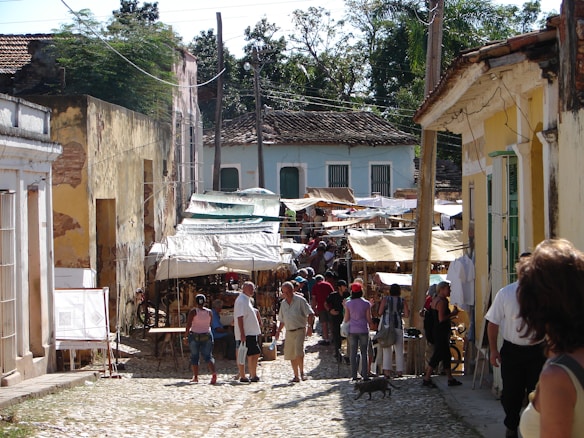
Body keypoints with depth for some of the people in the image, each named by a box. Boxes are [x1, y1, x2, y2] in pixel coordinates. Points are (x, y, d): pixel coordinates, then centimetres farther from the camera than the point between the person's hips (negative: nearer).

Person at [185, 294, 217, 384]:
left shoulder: (193, 311, -8)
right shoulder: (209, 312, 2)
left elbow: (188, 325, -10)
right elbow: (210, 325, 10)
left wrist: (187, 335, -3)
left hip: (195, 335, -3)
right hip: (207, 335, 3)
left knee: (194, 356, 9)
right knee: (208, 356, 3)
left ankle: (195, 377, 8)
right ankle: (214, 373, -19)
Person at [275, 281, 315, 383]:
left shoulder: (300, 300, -6)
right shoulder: (283, 303, 12)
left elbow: (310, 314, -8)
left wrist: (310, 326, -18)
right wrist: (278, 330, 14)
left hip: (300, 330, -6)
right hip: (289, 332, 6)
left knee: (299, 352, -20)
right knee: (290, 354, 5)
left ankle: (302, 372, -6)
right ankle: (296, 376, 14)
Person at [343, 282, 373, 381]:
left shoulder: (348, 303, -2)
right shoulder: (366, 303, -5)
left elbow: (346, 319, 2)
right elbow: (369, 318, -2)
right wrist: (372, 325, 16)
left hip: (352, 330, 1)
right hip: (363, 330, -1)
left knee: (353, 353, 5)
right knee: (364, 353, 4)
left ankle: (354, 375, 4)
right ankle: (365, 375, 2)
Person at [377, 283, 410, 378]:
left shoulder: (385, 299, 1)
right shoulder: (403, 301, 4)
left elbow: (380, 312, -5)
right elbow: (407, 315, 0)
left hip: (386, 325, 0)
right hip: (398, 326, 1)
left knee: (387, 349, 2)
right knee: (399, 349, 7)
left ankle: (387, 370, -6)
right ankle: (399, 371, 5)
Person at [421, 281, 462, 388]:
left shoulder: (435, 300, 13)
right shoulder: (441, 302, -18)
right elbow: (441, 318, -25)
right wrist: (452, 314, -14)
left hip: (438, 332, 11)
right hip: (441, 333, -11)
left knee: (446, 355, 14)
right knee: (438, 355, -6)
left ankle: (450, 379, 20)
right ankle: (426, 379, -3)